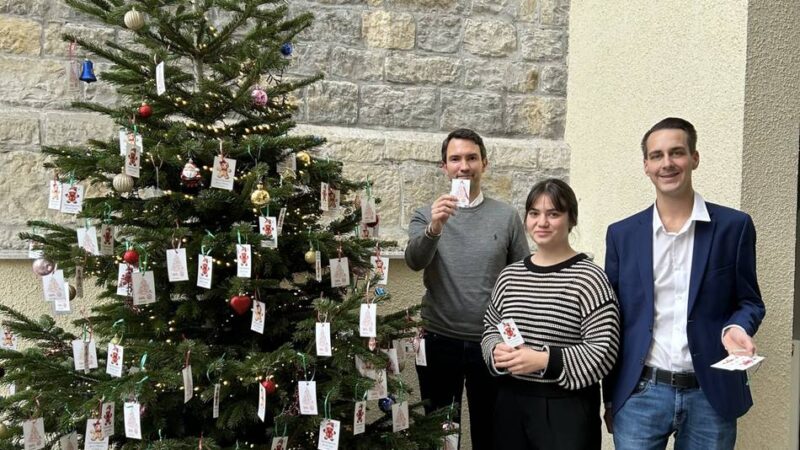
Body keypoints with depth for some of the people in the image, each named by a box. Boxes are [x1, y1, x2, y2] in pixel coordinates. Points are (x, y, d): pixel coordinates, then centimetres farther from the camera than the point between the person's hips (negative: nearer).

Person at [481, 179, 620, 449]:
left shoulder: (588, 277, -11)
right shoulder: (509, 275, 5)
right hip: (511, 402, 5)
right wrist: (497, 351, -7)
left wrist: (544, 360, -21)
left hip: (567, 407, -5)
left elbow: (603, 350, -15)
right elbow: (491, 329, 14)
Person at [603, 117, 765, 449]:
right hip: (639, 395, 1)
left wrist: (737, 328, -16)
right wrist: (609, 398, 7)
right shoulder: (622, 234, 3)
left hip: (711, 395, 0)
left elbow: (748, 300, 7)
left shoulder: (733, 226, -1)